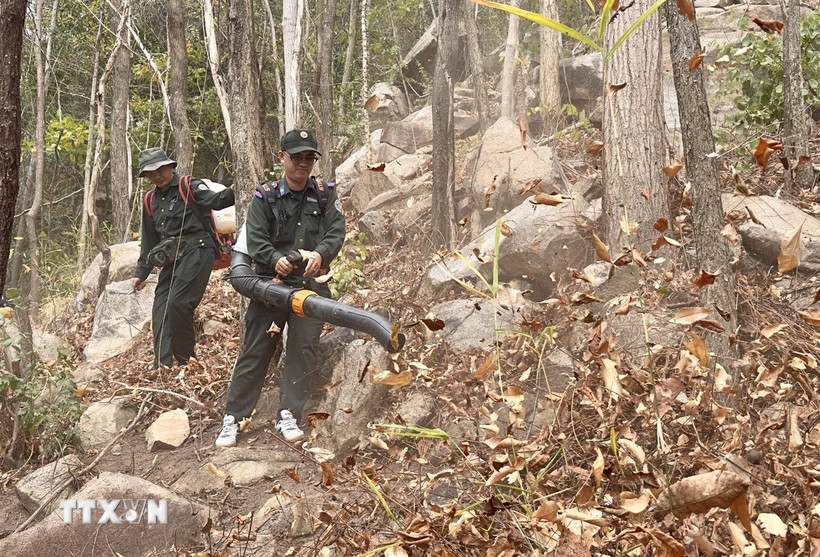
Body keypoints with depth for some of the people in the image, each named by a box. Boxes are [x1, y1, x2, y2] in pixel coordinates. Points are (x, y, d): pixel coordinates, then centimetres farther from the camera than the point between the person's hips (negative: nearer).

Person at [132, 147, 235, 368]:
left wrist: (233, 191, -38)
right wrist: (141, 272, 23)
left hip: (197, 251, -8)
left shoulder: (190, 187, 1)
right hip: (172, 259, 8)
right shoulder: (151, 201, 21)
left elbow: (214, 201, -17)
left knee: (177, 303, -19)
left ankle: (185, 359, -6)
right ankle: (162, 366, 8)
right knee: (160, 311, 2)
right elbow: (149, 241, 26)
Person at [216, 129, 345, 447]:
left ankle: (289, 417, 3)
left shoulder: (326, 196, 9)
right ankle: (233, 418, 5)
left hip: (311, 284, 1)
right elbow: (255, 239, -4)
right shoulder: (265, 197, 5)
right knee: (255, 351, -1)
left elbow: (336, 232, -2)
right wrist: (276, 260, -24)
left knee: (304, 349, -5)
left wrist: (320, 254, -23)